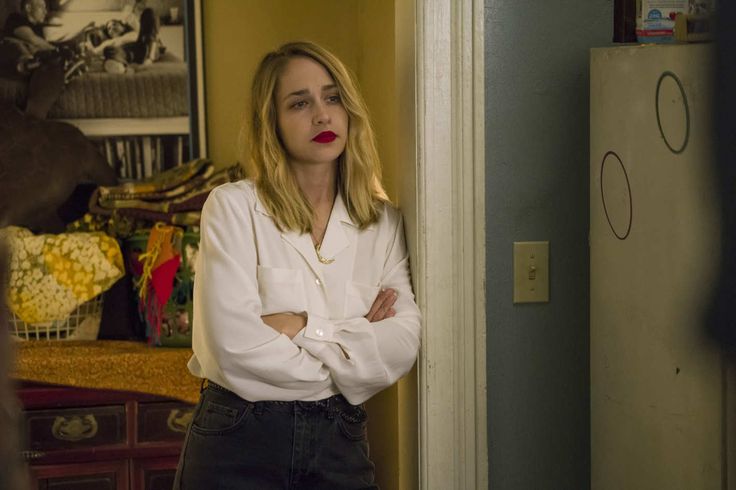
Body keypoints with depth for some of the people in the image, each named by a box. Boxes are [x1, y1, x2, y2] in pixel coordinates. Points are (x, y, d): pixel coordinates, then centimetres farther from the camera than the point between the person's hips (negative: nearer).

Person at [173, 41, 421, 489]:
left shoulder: (383, 222, 6)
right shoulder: (233, 207, -6)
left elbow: (405, 343, -6)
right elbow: (234, 344, -16)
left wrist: (305, 328, -17)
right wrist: (346, 368, -6)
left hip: (340, 445, 3)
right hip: (239, 450, -3)